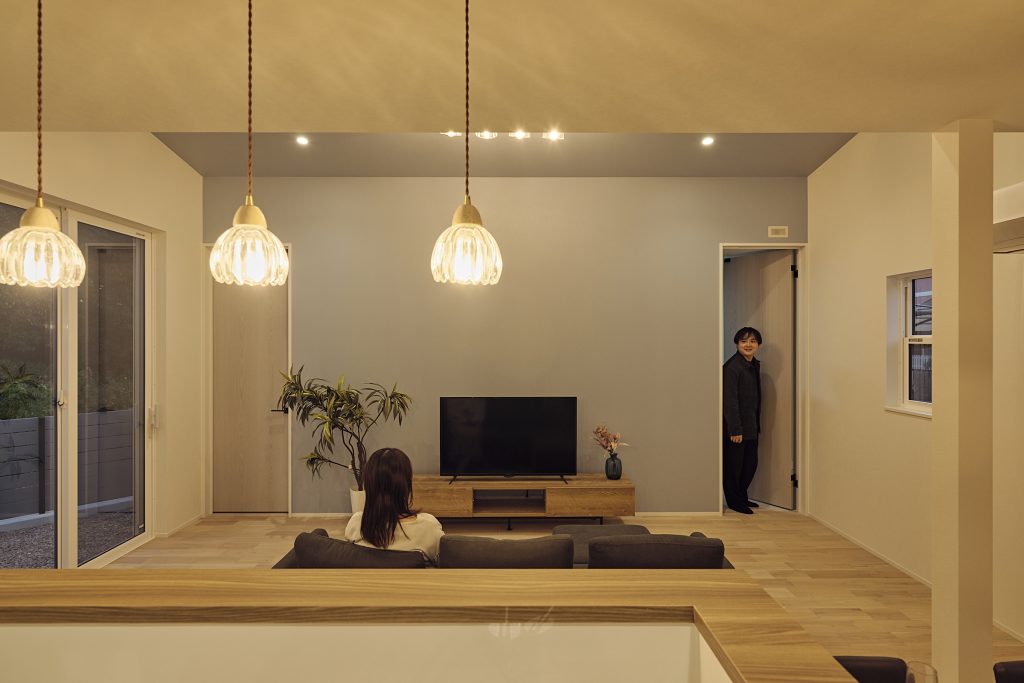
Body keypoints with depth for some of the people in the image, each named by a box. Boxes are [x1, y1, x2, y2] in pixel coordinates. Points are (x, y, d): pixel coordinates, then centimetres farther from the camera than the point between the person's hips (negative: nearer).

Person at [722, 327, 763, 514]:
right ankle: (734, 501, 18)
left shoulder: (755, 365, 11)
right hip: (734, 427, -9)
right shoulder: (731, 367, -17)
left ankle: (742, 497, 31)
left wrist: (757, 425, 15)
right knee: (733, 465, 3)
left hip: (751, 427, 9)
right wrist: (735, 430, -20)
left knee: (751, 464, 15)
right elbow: (729, 400, -20)